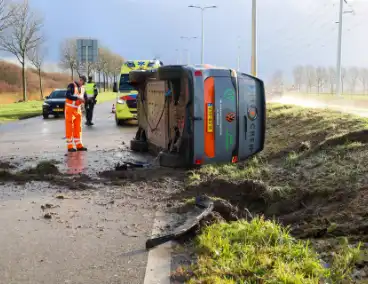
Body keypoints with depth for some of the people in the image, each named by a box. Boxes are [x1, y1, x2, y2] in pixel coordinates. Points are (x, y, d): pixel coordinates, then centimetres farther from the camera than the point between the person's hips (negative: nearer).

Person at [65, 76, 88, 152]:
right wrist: (78, 98, -29)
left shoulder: (82, 88, 11)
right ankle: (70, 146, 0)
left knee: (78, 127, 9)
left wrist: (83, 100, -8)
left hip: (78, 109, 7)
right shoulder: (72, 85, -10)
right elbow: (68, 95, -22)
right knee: (69, 128, -3)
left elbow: (84, 96, 15)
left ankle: (79, 145, 14)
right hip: (70, 109, -7)